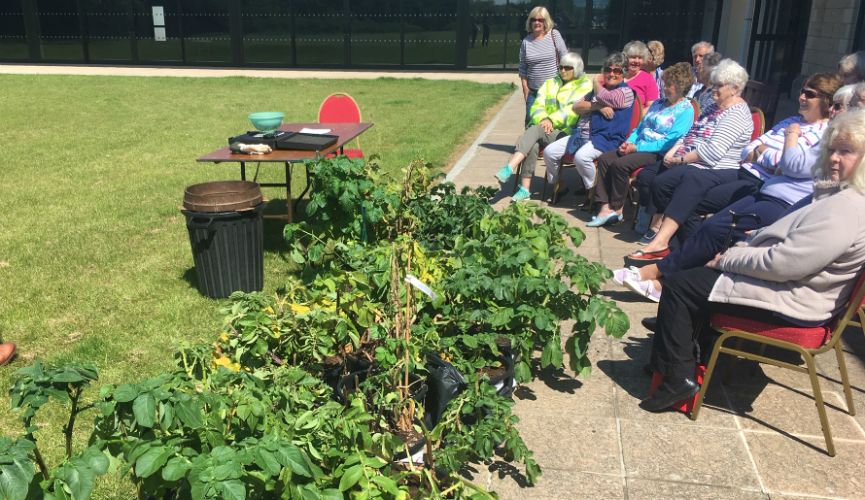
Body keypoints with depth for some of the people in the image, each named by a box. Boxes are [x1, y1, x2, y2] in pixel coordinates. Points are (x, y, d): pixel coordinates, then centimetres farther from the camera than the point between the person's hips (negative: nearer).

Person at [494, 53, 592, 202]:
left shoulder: (584, 86, 7)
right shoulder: (551, 83, 23)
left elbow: (573, 111, -9)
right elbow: (537, 106, 10)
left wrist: (552, 120, -19)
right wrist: (543, 119, -11)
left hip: (565, 132, -4)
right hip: (544, 129, 4)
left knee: (535, 130, -33)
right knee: (533, 144, -32)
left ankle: (509, 169, -43)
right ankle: (525, 189, -36)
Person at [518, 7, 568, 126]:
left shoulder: (554, 35, -3)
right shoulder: (526, 42, 4)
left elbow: (565, 58, -1)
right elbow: (522, 67, 10)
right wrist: (525, 86, 5)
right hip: (533, 91, 2)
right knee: (530, 120, -1)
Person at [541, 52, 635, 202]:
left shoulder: (627, 92, 1)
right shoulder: (597, 89, 23)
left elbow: (604, 98, -16)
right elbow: (577, 107, 9)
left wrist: (596, 81, 5)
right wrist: (597, 106, -9)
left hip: (606, 138, -7)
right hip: (581, 135, 7)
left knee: (581, 157, -36)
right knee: (549, 151, -6)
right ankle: (559, 187, 14)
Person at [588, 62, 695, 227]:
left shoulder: (686, 110, -8)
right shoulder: (659, 103, 19)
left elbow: (670, 142, -17)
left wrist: (637, 148, -18)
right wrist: (629, 142, -2)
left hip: (658, 153, -9)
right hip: (638, 147, 9)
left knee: (620, 164, -28)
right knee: (604, 159, -11)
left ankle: (617, 208, -11)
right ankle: (606, 207, -16)